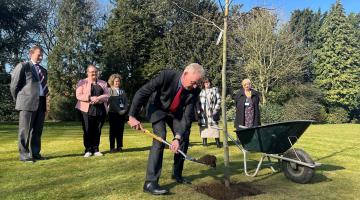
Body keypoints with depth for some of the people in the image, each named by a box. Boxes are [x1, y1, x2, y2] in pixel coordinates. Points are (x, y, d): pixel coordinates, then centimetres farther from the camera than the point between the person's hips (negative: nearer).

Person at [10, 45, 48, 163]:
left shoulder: (43, 70, 21)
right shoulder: (23, 66, 2)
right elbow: (14, 85, 1)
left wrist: (46, 92, 14)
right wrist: (18, 101, 5)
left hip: (41, 103, 6)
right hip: (27, 103, -6)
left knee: (37, 131, 9)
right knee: (25, 130, -1)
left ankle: (35, 154, 17)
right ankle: (24, 155, 5)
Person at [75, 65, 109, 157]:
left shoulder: (103, 83, 16)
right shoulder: (82, 82, 8)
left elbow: (107, 95, 6)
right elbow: (78, 95, -4)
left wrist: (98, 98, -14)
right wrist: (90, 98, -17)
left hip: (100, 110, 2)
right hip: (86, 110, -2)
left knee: (97, 131, 4)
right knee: (87, 131, -3)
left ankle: (95, 150, 14)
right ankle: (88, 150, 8)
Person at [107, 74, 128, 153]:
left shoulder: (122, 91, 17)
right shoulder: (110, 90, 0)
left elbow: (126, 101, 11)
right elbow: (111, 102, -10)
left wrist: (125, 110, -5)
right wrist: (119, 111, -15)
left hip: (122, 113, 4)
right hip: (113, 113, -4)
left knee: (120, 130, 6)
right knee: (113, 130, 1)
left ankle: (119, 146, 13)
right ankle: (112, 147, 7)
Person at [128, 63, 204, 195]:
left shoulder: (195, 90, -24)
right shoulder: (166, 75, -35)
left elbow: (187, 116, -24)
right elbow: (141, 93, -28)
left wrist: (178, 137, -36)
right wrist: (132, 116, -29)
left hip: (176, 112, 5)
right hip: (158, 108, -4)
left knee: (184, 139, 2)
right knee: (160, 138, -22)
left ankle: (177, 174, 22)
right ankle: (150, 182, -18)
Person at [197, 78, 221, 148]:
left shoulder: (214, 90, 9)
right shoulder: (201, 91, 16)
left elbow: (218, 100, 4)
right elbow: (198, 102, 16)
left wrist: (216, 109, -7)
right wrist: (199, 110, 2)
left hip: (212, 112, -2)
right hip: (203, 112, 3)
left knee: (214, 125, -8)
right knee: (203, 125, 0)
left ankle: (217, 141, -7)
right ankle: (204, 141, 7)